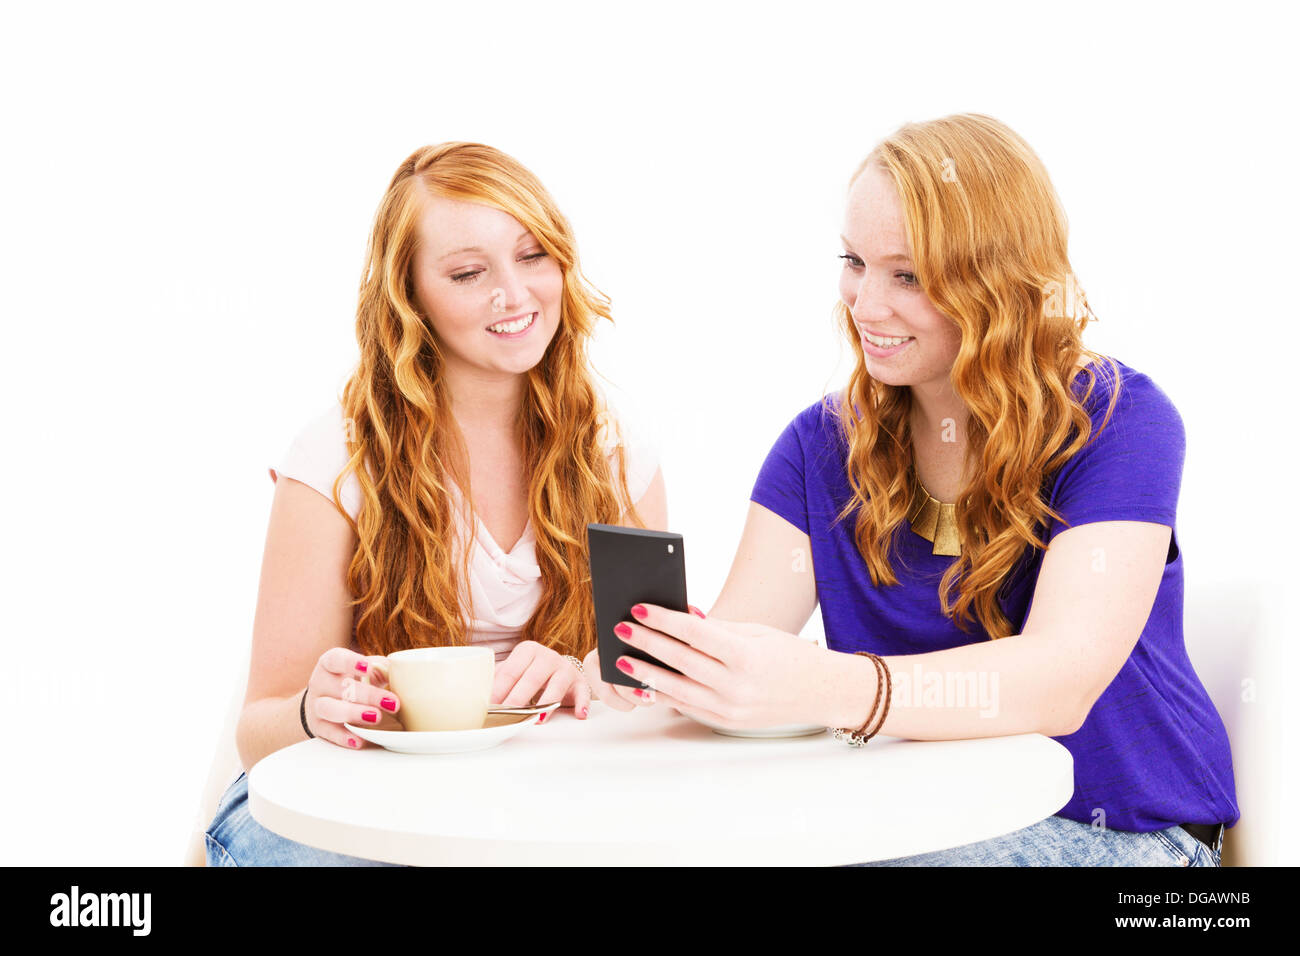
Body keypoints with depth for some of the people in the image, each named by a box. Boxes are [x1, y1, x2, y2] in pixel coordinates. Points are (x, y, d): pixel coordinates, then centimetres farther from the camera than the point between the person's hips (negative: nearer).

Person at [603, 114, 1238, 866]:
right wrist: (660, 657, -33)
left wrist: (822, 688, -44)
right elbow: (741, 634, -8)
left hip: (1123, 832, -4)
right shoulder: (824, 443, 3)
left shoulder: (1116, 422, -13)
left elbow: (1063, 678, -28)